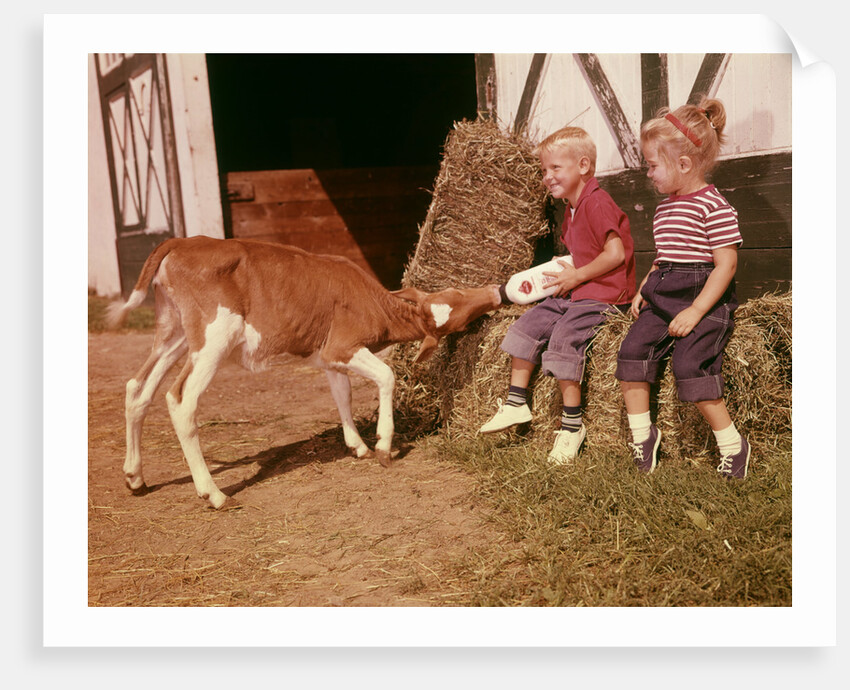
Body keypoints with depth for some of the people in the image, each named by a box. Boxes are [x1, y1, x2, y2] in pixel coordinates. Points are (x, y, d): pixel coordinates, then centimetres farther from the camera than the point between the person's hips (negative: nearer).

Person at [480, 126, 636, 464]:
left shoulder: (596, 202, -15)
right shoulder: (572, 208, 17)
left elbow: (615, 254, -23)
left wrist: (576, 276, -15)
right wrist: (564, 269, 11)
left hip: (603, 296, -10)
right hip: (573, 293, 10)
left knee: (563, 339, -25)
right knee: (526, 326, 0)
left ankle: (572, 423, -13)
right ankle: (516, 404, 8)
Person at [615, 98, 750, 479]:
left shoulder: (714, 206, -10)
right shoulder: (666, 207, 18)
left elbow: (726, 264, -14)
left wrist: (696, 311, -21)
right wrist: (643, 289, 12)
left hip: (704, 299, -8)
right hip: (663, 297, 8)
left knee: (689, 365, -22)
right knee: (631, 349, -10)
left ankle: (731, 443, -5)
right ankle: (642, 432, 2)